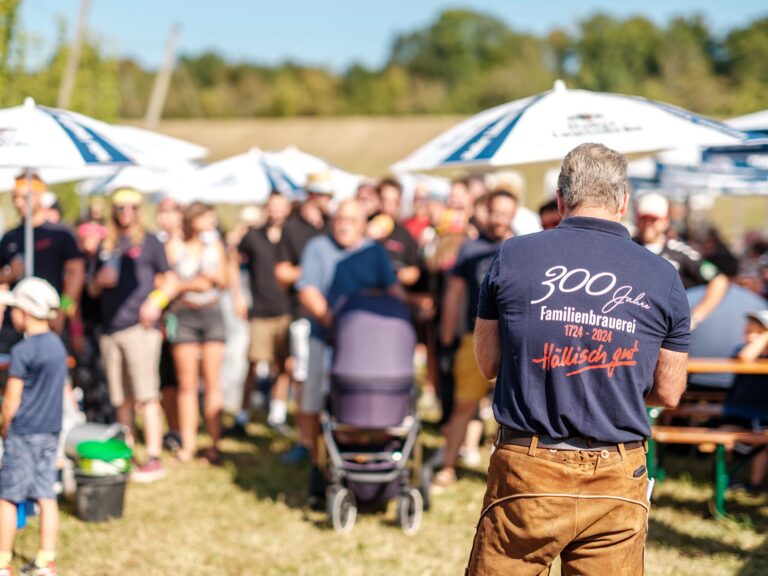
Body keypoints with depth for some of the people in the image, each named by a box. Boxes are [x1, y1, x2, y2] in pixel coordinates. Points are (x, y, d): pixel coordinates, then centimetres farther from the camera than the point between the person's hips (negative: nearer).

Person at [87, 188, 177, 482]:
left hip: (140, 327, -5)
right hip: (110, 329, 5)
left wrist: (156, 301, -14)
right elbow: (92, 290, 20)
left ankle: (154, 458, -9)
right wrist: (100, 281, -3)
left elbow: (171, 281, 4)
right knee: (121, 399, 10)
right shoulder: (106, 246, 17)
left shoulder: (149, 242, 4)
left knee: (146, 396, -10)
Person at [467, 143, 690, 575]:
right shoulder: (663, 277, 1)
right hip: (617, 480, 1)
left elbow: (488, 364, 5)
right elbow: (668, 393, 6)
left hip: (527, 473, -1)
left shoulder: (513, 257, -2)